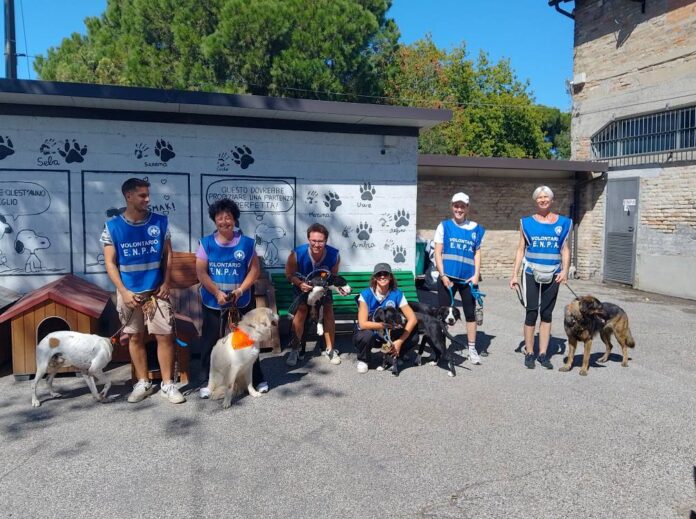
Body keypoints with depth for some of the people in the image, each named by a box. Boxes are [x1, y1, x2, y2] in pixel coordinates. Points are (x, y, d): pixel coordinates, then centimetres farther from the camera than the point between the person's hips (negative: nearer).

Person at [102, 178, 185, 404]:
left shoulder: (160, 222, -1)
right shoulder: (112, 227, -4)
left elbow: (168, 255, 5)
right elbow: (110, 263, -3)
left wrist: (166, 283, -5)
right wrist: (123, 291, -12)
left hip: (156, 290, 0)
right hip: (129, 292, 0)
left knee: (165, 336, -2)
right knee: (135, 337, 9)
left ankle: (168, 384, 10)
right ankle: (143, 383, 23)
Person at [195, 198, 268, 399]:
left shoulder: (246, 243, -1)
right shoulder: (206, 243, -1)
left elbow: (255, 269, -1)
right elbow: (201, 272, -5)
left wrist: (241, 290, -14)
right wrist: (217, 293, -17)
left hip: (242, 301, 0)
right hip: (213, 302, 0)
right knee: (210, 342, 6)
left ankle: (257, 379, 20)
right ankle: (206, 382, 18)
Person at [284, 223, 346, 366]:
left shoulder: (334, 255, -30)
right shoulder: (297, 254, -35)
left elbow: (333, 275, -9)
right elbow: (289, 274, -18)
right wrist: (300, 284, -36)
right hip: (303, 286, -1)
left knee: (328, 310, -11)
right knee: (301, 310, -18)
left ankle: (330, 349, 5)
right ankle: (294, 350, -4)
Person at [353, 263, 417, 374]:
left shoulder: (397, 294, -12)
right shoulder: (366, 295, -18)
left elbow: (413, 319, -16)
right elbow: (362, 324, -25)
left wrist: (399, 341, -26)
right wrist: (387, 325, -33)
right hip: (366, 336, -2)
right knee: (367, 334, -37)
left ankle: (393, 357, 6)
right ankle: (363, 360, -4)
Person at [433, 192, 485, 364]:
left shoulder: (475, 229, 7)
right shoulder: (444, 226, 3)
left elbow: (477, 253, 8)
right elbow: (437, 253, 0)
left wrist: (476, 275, -4)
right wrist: (443, 275, -8)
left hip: (468, 279, 1)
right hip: (447, 277, -1)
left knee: (471, 313, 7)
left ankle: (472, 350, 18)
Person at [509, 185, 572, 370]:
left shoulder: (562, 223, 6)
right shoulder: (527, 222, 4)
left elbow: (565, 249, 7)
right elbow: (520, 249, 5)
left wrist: (565, 269, -8)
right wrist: (514, 274, 0)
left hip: (552, 275, 1)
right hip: (531, 273, -1)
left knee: (547, 314, 7)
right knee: (531, 313, -2)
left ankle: (543, 353, 16)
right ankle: (529, 353, 9)